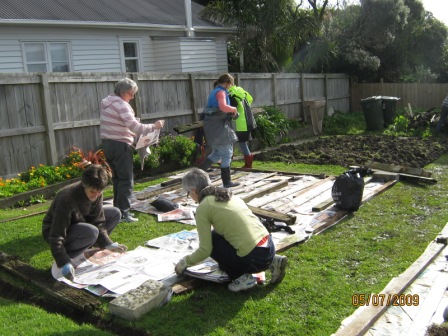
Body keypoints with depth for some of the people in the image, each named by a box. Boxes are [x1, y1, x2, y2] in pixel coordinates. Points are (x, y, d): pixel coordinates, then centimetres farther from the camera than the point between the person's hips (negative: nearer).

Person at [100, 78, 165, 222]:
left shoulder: (107, 102, 14)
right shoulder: (121, 105, -15)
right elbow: (135, 127, -22)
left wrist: (131, 133, 16)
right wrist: (154, 126, -13)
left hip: (107, 143, 9)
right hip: (120, 145, -9)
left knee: (117, 177, 16)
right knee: (126, 179, -4)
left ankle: (118, 209, 21)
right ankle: (123, 212, -3)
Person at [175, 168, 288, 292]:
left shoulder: (203, 207, -5)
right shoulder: (228, 195, 17)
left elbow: (205, 250, -4)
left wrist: (185, 262, 14)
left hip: (255, 258, -7)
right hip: (269, 248, 7)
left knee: (211, 239, 10)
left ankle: (242, 277, 5)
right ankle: (272, 262, 18)